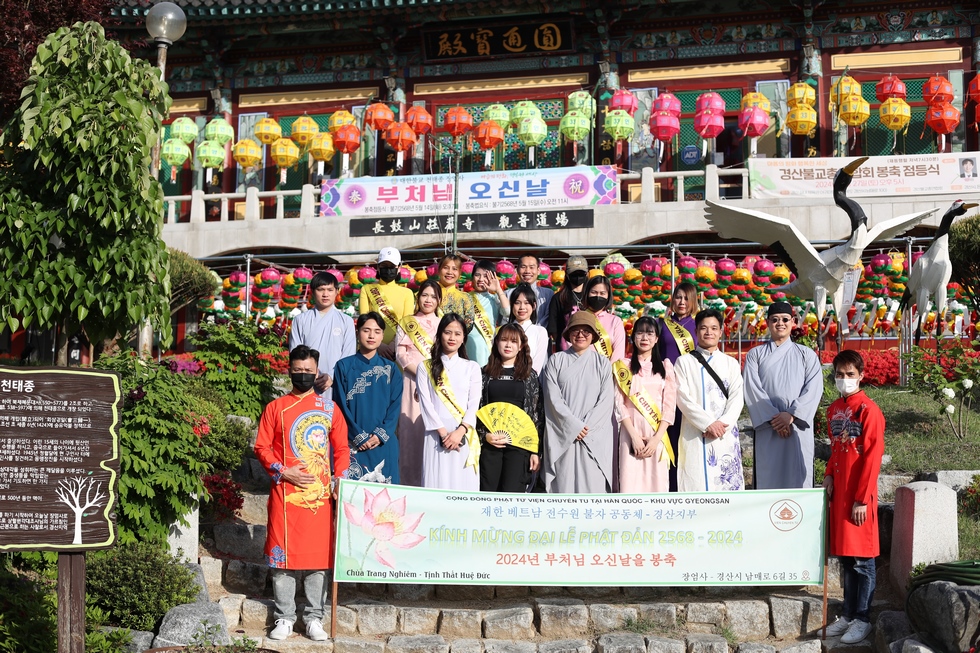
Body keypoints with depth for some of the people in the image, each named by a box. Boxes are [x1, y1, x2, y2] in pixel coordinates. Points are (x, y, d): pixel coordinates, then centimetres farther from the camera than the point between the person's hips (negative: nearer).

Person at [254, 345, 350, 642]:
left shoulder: (329, 408, 7)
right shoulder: (275, 408, 4)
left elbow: (341, 448, 9)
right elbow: (262, 447, 3)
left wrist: (340, 481, -4)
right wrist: (283, 472, -10)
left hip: (320, 494, 1)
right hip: (285, 493, -1)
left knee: (319, 555, 3)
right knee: (283, 554, 2)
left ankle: (314, 618, 12)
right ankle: (284, 618, 13)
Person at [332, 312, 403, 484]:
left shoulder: (390, 369, 9)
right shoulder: (344, 366, 3)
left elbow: (395, 405, 4)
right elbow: (341, 405, -1)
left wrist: (381, 434, -9)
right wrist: (358, 436, -10)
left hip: (384, 444, 2)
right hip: (353, 444, -2)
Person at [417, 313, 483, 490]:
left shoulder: (472, 368, 12)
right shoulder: (425, 368, 10)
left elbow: (474, 404, 3)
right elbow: (425, 403, 1)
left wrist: (460, 431, -11)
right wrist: (443, 432, -10)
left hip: (464, 435, 1)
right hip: (436, 435, -1)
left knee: (463, 484, -3)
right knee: (436, 484, -4)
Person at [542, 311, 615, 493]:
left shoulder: (603, 363, 9)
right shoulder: (556, 361, 7)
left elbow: (606, 400, 2)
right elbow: (553, 398, -1)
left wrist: (586, 427, -10)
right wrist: (574, 426, -10)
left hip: (595, 437, 0)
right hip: (563, 436, 0)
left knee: (593, 487, -5)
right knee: (563, 486, -3)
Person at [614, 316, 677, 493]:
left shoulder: (665, 366, 10)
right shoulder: (623, 367, 7)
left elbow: (669, 405, 4)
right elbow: (619, 404, 0)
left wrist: (657, 438, -8)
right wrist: (634, 436, -11)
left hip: (657, 435, 1)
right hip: (631, 433, -1)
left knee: (657, 483, 0)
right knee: (631, 483, -5)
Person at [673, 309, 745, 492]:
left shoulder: (731, 363, 16)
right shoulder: (684, 362, 8)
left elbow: (737, 397, 5)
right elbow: (683, 397, -3)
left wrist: (722, 424, -12)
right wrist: (708, 424, -13)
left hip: (725, 435, 2)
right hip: (695, 435, -2)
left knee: (727, 484, -2)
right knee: (696, 485, -7)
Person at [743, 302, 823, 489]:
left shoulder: (806, 355, 12)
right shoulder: (755, 354, 10)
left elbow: (814, 389, 0)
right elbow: (752, 389, -1)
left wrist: (792, 414, -13)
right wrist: (772, 418, -13)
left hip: (798, 426, 0)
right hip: (768, 428, 0)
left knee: (798, 477, -3)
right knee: (769, 478, -2)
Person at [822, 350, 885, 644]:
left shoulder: (869, 410, -12)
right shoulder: (834, 409, 10)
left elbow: (872, 458, -14)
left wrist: (862, 499, -15)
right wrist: (829, 475, 3)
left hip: (858, 494, -7)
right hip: (838, 491, 7)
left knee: (861, 559, 1)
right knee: (845, 556, 13)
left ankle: (863, 618, 10)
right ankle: (848, 614, 22)